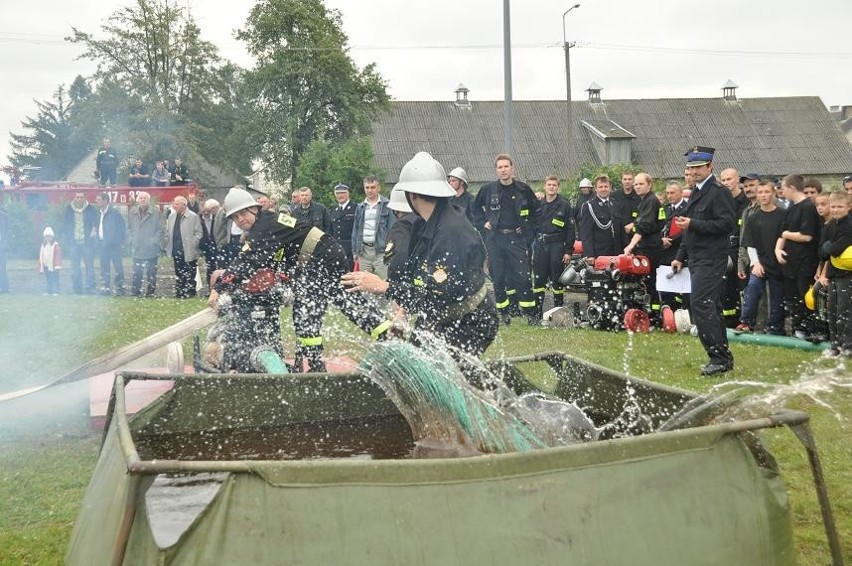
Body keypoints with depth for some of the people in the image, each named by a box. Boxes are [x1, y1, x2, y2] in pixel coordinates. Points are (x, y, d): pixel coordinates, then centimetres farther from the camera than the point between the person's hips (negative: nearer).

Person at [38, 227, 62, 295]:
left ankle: (55, 291, -7)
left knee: (55, 279, -7)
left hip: (53, 266, -6)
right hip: (46, 266, 6)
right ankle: (49, 291, 16)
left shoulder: (55, 246, -5)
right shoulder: (43, 246, 14)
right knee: (48, 280, 11)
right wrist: (41, 267, 13)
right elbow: (41, 257, 16)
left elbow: (58, 255, -12)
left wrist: (57, 265, -20)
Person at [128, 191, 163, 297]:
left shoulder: (156, 212, -4)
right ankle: (134, 293, 9)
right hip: (137, 248, 3)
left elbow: (160, 229, -2)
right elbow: (130, 229, 15)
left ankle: (150, 293, 11)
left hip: (152, 249, -3)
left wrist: (154, 241, -8)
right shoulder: (132, 213, 6)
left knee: (151, 273, 3)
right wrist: (132, 240, 6)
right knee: (136, 273, 4)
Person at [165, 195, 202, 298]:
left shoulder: (193, 217, -7)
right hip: (176, 251, 6)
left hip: (188, 252, -5)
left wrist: (192, 246, -12)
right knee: (178, 273, 11)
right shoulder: (171, 216, 11)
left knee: (189, 274, -1)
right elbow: (168, 233, 14)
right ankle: (179, 293, 17)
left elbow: (198, 233, -7)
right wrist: (168, 247, 6)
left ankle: (189, 292, 6)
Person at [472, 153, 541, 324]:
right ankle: (503, 312, 14)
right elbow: (476, 208, 19)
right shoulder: (488, 189, 3)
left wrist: (529, 228, 7)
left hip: (517, 238, -1)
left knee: (523, 276, -8)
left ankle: (529, 312, -2)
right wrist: (482, 224, 7)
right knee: (498, 278, 4)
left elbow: (537, 210, 14)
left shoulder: (523, 189, 2)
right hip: (495, 239, 1)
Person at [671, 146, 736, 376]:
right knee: (711, 307, 12)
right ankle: (722, 358, 18)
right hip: (697, 259, 10)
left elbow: (727, 223, -20)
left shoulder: (719, 192, -10)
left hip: (711, 260, -10)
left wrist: (693, 224, -20)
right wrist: (680, 257, 24)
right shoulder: (696, 193, 19)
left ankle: (720, 357, -11)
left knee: (700, 305, -15)